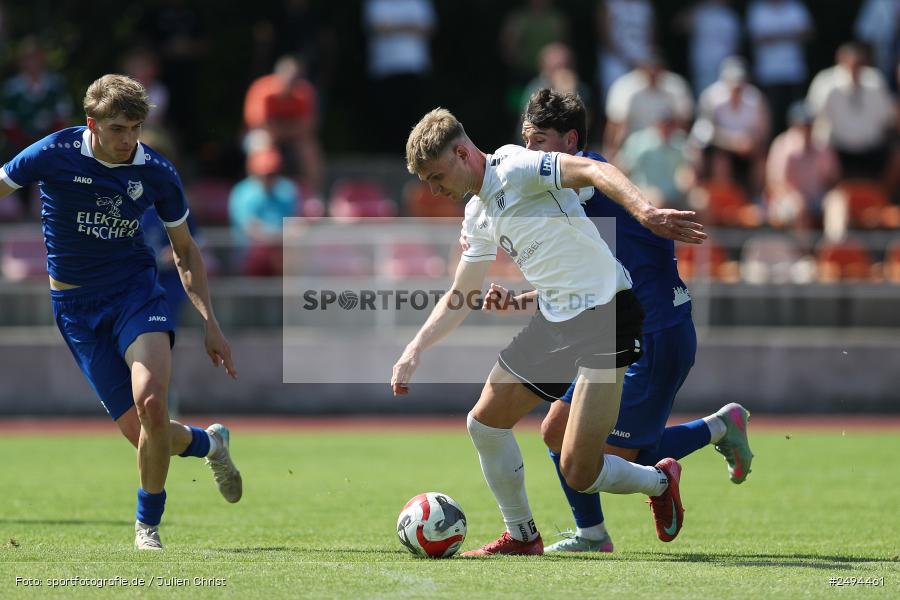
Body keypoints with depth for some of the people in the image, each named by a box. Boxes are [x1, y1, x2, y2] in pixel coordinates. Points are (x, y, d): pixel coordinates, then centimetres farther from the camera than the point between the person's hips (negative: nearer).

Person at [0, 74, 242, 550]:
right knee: (139, 432, -6)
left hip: (136, 291, 0)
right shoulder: (55, 155, -13)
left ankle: (147, 525, -4)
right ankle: (210, 443, 31)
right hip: (75, 305, 0)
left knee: (151, 402, -25)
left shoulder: (156, 173, -5)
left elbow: (185, 251, 7)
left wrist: (210, 323, 0)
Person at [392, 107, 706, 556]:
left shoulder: (514, 169, -13)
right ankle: (521, 536, 25)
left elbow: (592, 170, -29)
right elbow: (459, 297, 27)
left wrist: (643, 210, -45)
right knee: (485, 423, 9)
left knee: (579, 474, -11)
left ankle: (658, 481, 19)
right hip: (554, 322, 9)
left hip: (605, 314, -9)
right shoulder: (477, 216, 15)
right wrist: (415, 350, 17)